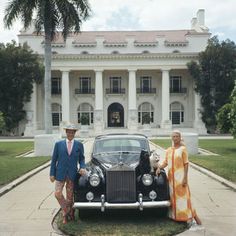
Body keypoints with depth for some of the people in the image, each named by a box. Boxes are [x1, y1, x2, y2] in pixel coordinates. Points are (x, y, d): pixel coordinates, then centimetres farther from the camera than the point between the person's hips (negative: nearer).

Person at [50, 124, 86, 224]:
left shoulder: (79, 145, 3)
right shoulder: (58, 144, 1)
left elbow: (81, 158, 10)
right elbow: (54, 160, 3)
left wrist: (82, 168, -9)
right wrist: (52, 174, 0)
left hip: (72, 174, 0)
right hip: (60, 174, 0)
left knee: (70, 196, 7)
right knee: (58, 193, -9)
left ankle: (65, 214, 28)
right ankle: (68, 211, 13)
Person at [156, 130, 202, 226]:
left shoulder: (183, 149, -3)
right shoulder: (169, 150, 11)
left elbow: (186, 164, -6)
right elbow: (165, 162, 9)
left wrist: (185, 178, -13)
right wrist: (159, 167, -11)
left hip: (180, 176, -5)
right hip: (171, 176, 5)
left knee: (183, 196, -4)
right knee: (173, 196, 8)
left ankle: (190, 217, 4)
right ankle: (175, 215, 17)